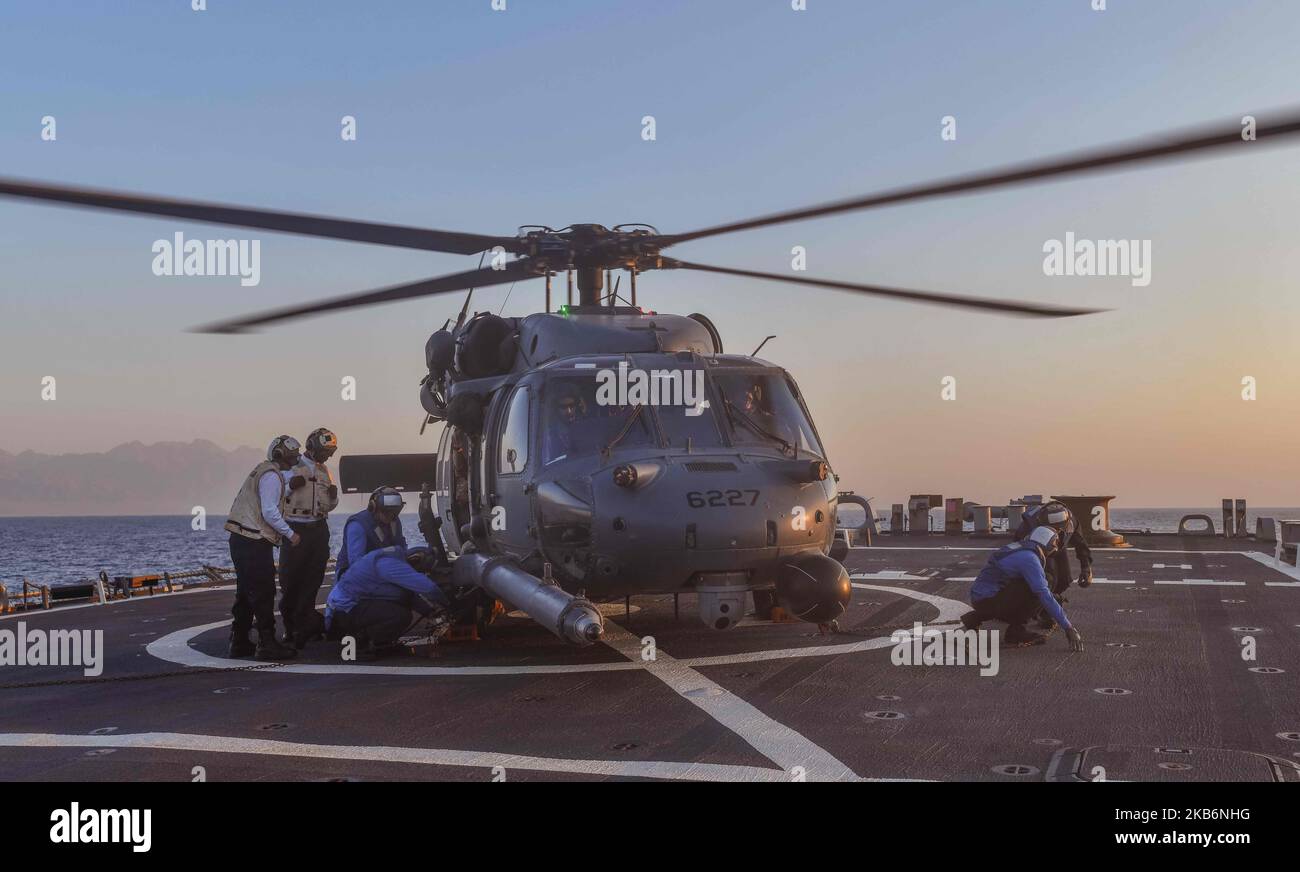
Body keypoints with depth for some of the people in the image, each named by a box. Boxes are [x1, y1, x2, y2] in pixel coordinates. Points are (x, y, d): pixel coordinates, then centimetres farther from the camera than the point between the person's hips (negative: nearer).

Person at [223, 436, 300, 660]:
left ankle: (239, 643, 20)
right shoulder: (272, 475, -12)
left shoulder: (264, 471, 20)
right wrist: (290, 534, -11)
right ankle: (267, 644, -6)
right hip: (254, 543, -10)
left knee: (246, 592, 15)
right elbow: (270, 512, -20)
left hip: (241, 539, 10)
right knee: (263, 593, -7)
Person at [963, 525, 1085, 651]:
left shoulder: (1020, 550, 15)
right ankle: (1015, 631, -3)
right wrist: (1068, 627, -20)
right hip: (988, 601, -10)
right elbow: (1044, 595, -21)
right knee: (1035, 591, -14)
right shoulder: (1029, 558, -15)